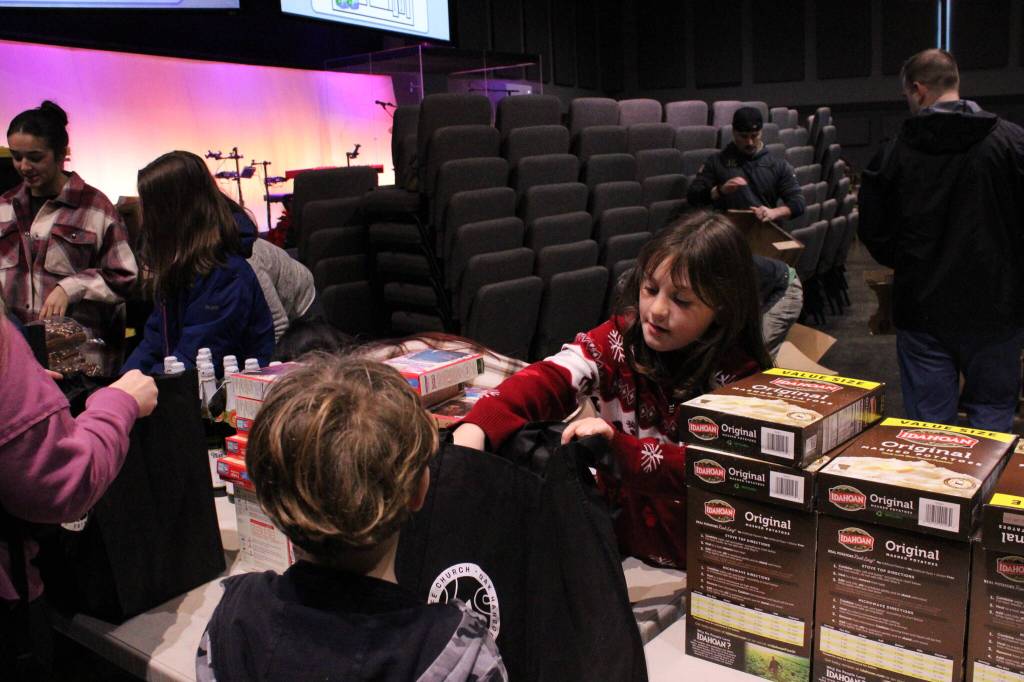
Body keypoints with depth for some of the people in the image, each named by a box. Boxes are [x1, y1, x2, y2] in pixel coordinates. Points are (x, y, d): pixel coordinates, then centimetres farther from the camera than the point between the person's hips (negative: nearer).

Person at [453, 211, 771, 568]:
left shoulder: (740, 377, -11)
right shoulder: (622, 336, -5)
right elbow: (552, 378, -22)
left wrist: (617, 448, -40)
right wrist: (478, 426, -41)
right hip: (617, 523, 3)